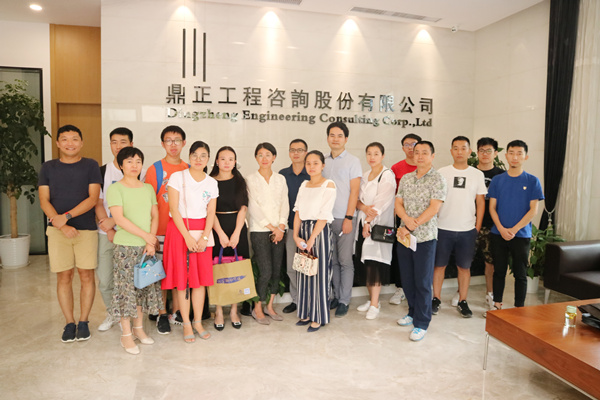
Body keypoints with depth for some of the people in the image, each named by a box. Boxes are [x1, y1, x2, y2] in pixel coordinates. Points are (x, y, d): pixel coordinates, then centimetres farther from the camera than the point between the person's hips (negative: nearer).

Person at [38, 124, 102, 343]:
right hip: (57, 230, 2)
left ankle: (83, 321, 14)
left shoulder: (91, 166, 3)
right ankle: (69, 323, 16)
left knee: (86, 275, 1)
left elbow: (93, 198, -5)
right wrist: (62, 226, -10)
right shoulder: (48, 167, 9)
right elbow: (44, 201, 3)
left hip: (86, 229, -1)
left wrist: (67, 215, -16)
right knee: (64, 276, 4)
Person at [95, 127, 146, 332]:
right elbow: (98, 204, 6)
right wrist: (109, 229, -6)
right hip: (106, 233, 3)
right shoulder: (102, 171, 8)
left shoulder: (141, 173, -1)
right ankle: (112, 314, 29)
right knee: (104, 280, 7)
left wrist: (114, 221, -13)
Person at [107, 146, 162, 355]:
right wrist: (145, 235, -16)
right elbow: (119, 218, -14)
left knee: (144, 287, 11)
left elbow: (155, 216, 7)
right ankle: (126, 334, 12)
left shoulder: (148, 189, 10)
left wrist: (151, 242, -6)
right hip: (125, 246, -5)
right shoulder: (115, 189, -5)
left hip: (146, 246, 5)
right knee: (126, 288, -1)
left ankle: (139, 328, 26)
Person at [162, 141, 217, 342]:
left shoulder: (212, 183, 8)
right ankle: (186, 324, 12)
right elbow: (174, 209, -9)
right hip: (179, 229, -3)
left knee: (201, 277, 5)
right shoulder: (178, 177, -3)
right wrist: (187, 236, -14)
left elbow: (211, 213, 3)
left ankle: (198, 322, 18)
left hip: (203, 231, 3)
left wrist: (204, 237, -10)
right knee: (182, 277, 0)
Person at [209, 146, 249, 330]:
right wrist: (221, 233, -13)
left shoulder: (239, 181, 7)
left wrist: (236, 233, -9)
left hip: (237, 228, 2)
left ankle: (234, 311, 15)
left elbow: (243, 209, 1)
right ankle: (219, 312, 13)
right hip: (217, 228, -2)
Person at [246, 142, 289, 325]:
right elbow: (253, 207, -6)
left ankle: (269, 306, 21)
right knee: (266, 272, -8)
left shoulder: (280, 179, 11)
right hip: (260, 231, -4)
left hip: (279, 231, 4)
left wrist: (281, 227, -6)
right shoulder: (251, 179, 0)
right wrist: (272, 227, -9)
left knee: (277, 270, 5)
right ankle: (257, 308, 11)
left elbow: (285, 204, 7)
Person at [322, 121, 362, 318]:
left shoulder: (352, 161, -1)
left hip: (344, 218, -4)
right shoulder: (324, 161, 12)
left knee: (345, 261, 0)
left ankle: (344, 301, 11)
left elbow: (354, 191, -7)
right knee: (332, 260, 10)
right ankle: (337, 296, 22)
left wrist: (349, 218, -13)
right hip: (326, 218, 4)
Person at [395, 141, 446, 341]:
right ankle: (413, 312, 33)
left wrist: (410, 227, -15)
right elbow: (398, 204, 8)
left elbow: (433, 208, -13)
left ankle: (421, 323, 13)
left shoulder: (438, 180, -6)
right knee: (407, 279, 14)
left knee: (422, 282, 1)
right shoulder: (405, 178, 11)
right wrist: (406, 218, -14)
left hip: (424, 237, -5)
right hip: (404, 235, 5)